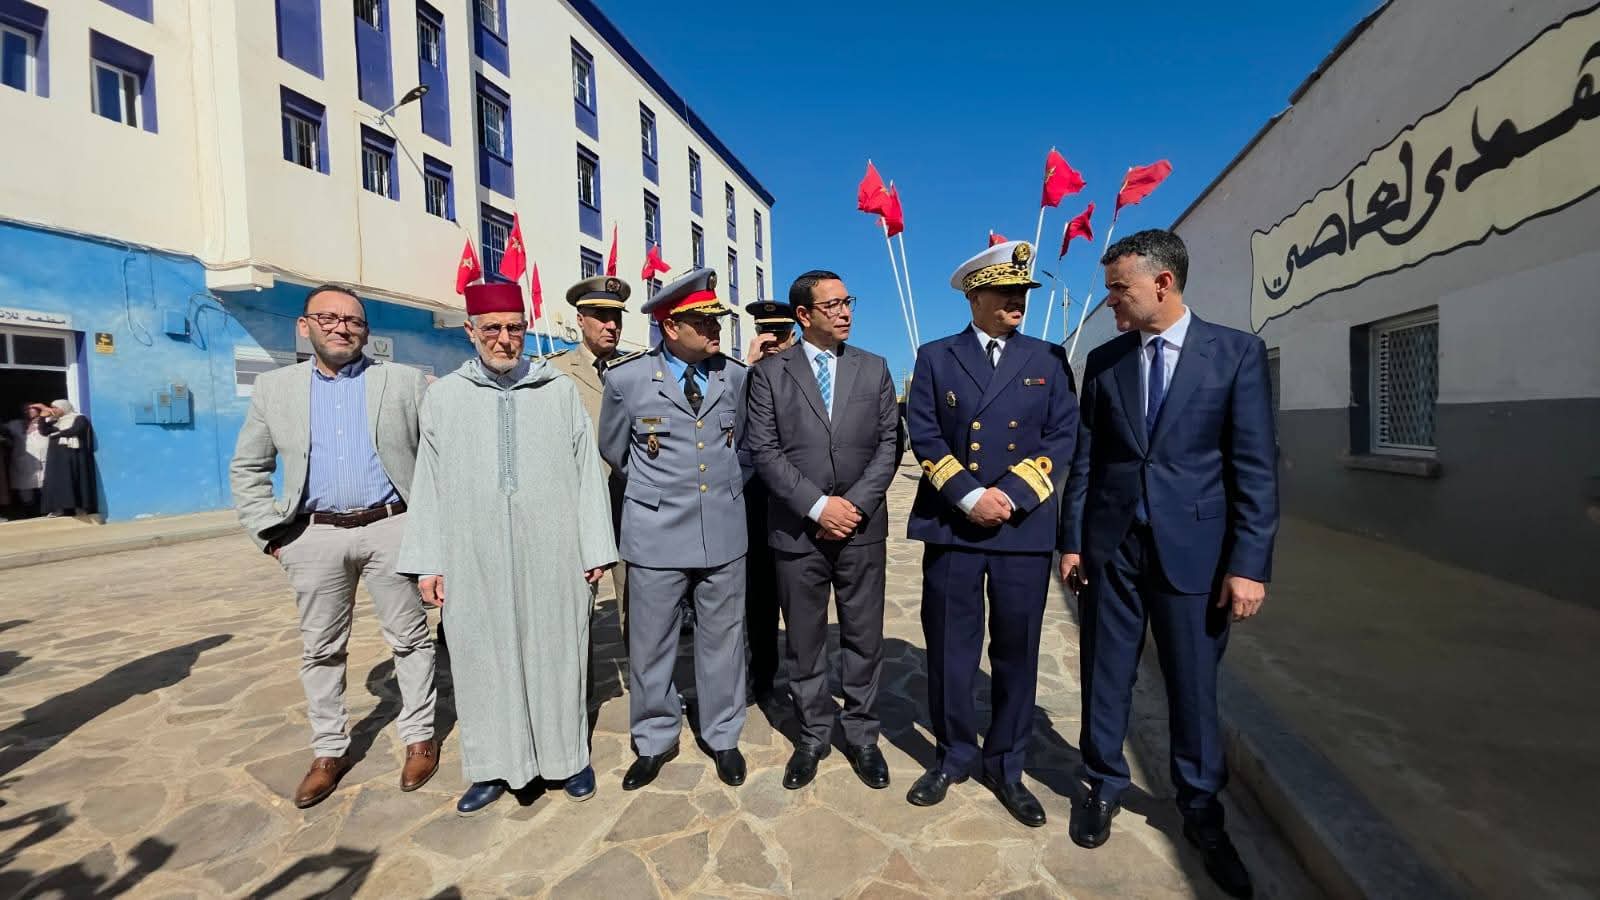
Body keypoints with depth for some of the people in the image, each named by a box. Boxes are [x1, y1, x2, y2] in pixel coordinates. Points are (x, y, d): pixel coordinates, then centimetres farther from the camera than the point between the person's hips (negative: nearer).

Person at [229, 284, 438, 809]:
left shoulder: (404, 381, 2)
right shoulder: (274, 388, 8)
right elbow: (247, 468, 13)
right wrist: (269, 532, 3)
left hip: (391, 528, -2)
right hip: (315, 536, 3)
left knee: (409, 638, 6)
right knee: (321, 649, 12)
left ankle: (419, 738, 22)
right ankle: (329, 751, 28)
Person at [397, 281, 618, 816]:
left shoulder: (560, 391, 2)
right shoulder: (443, 396, 6)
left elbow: (587, 472, 1)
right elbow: (429, 483, 6)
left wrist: (596, 549, -2)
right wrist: (427, 562, 3)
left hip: (551, 555, -1)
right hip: (475, 560, 1)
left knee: (556, 652, 9)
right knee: (485, 658, 10)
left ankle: (568, 755, 27)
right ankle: (495, 767, 28)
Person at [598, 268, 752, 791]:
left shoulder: (736, 376, 2)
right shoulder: (627, 379, -5)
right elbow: (614, 451, 11)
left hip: (724, 529, 2)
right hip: (657, 532, -1)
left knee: (722, 639, 12)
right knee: (650, 644, 9)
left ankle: (723, 737, 32)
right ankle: (654, 742, 31)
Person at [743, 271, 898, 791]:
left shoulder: (874, 369, 8)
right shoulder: (770, 373, 2)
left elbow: (887, 444, 3)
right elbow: (764, 450, -5)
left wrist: (856, 505, -9)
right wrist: (819, 505, -13)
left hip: (862, 528, 2)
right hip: (797, 529, -1)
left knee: (864, 638, 10)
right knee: (804, 642, 11)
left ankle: (862, 737, 28)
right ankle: (813, 737, 29)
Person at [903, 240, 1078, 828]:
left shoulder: (1048, 360, 9)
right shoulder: (935, 357, 7)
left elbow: (1063, 437, 2)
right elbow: (923, 434, -2)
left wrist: (1010, 495, -11)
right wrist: (969, 495, -13)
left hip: (1024, 529, 1)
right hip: (951, 526, -1)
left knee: (1017, 654, 10)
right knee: (949, 650, 8)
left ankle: (1005, 766, 29)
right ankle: (954, 755, 29)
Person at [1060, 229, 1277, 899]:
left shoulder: (1237, 353, -3)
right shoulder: (1103, 360, 5)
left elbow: (1255, 466, -5)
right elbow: (1085, 459, 6)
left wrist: (1250, 563, -9)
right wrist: (1072, 539, 3)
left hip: (1193, 547, -2)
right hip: (1111, 545, 2)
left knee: (1194, 684, 11)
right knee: (1105, 676, 12)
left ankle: (1200, 810, 33)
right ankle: (1104, 786, 33)